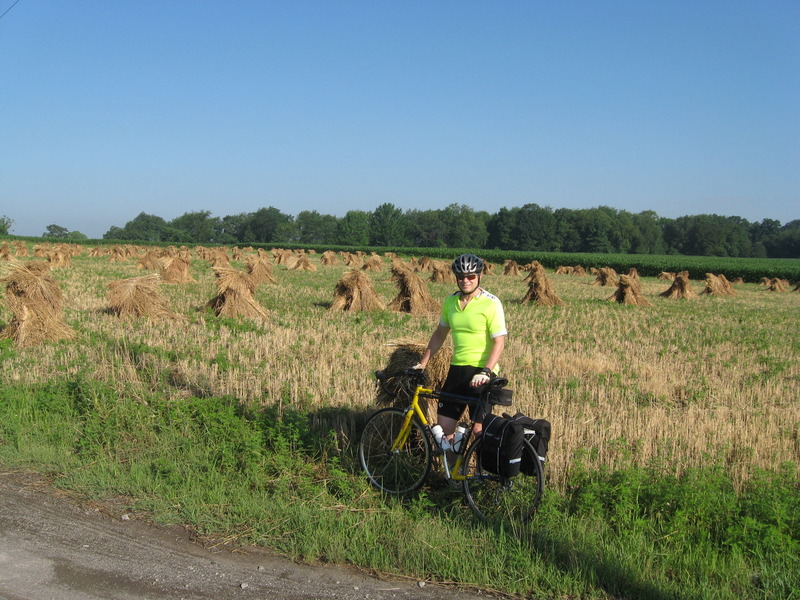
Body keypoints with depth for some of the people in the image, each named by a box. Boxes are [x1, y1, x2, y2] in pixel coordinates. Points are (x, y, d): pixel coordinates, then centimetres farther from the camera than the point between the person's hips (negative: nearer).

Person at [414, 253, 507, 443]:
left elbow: (499, 342, -15)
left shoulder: (491, 303, -9)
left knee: (479, 429, -7)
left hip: (480, 373, -6)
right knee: (444, 428, 6)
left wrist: (485, 372, -26)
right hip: (456, 370, 6)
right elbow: (440, 334, 20)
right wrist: (422, 363, 17)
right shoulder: (451, 301, 9)